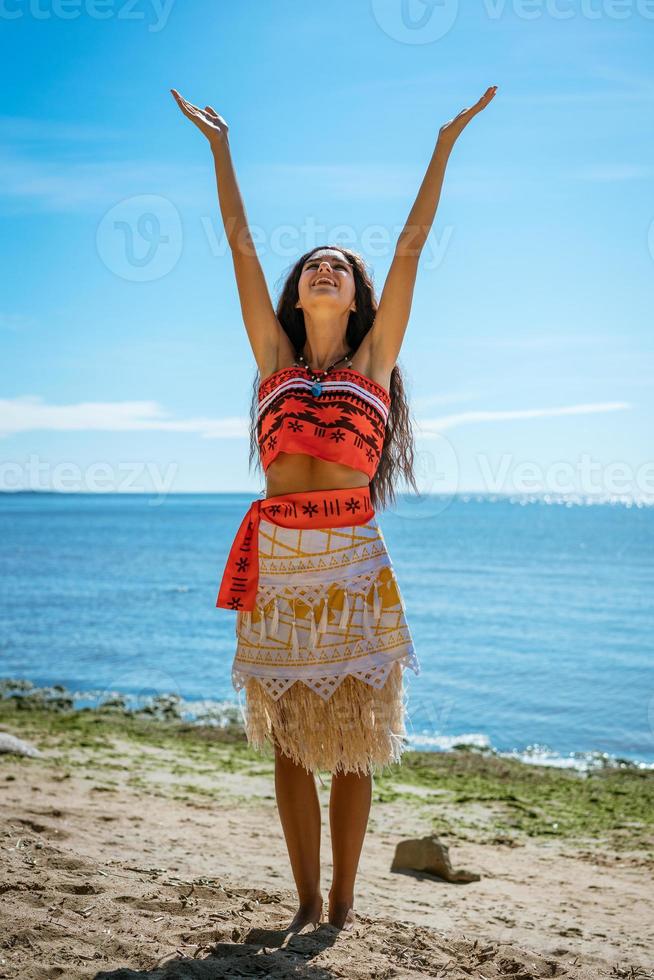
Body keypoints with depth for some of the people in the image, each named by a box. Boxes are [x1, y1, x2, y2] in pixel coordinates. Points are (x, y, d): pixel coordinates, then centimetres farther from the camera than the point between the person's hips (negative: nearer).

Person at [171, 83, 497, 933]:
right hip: (278, 561, 2)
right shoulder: (275, 357, 12)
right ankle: (307, 902, 20)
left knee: (352, 741, 4)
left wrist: (446, 144, 9)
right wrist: (219, 146, 15)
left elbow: (412, 244, 8)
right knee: (291, 742, 7)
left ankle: (344, 904, 17)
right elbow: (240, 242, 13)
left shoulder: (374, 358, 9)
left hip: (353, 563, -1)